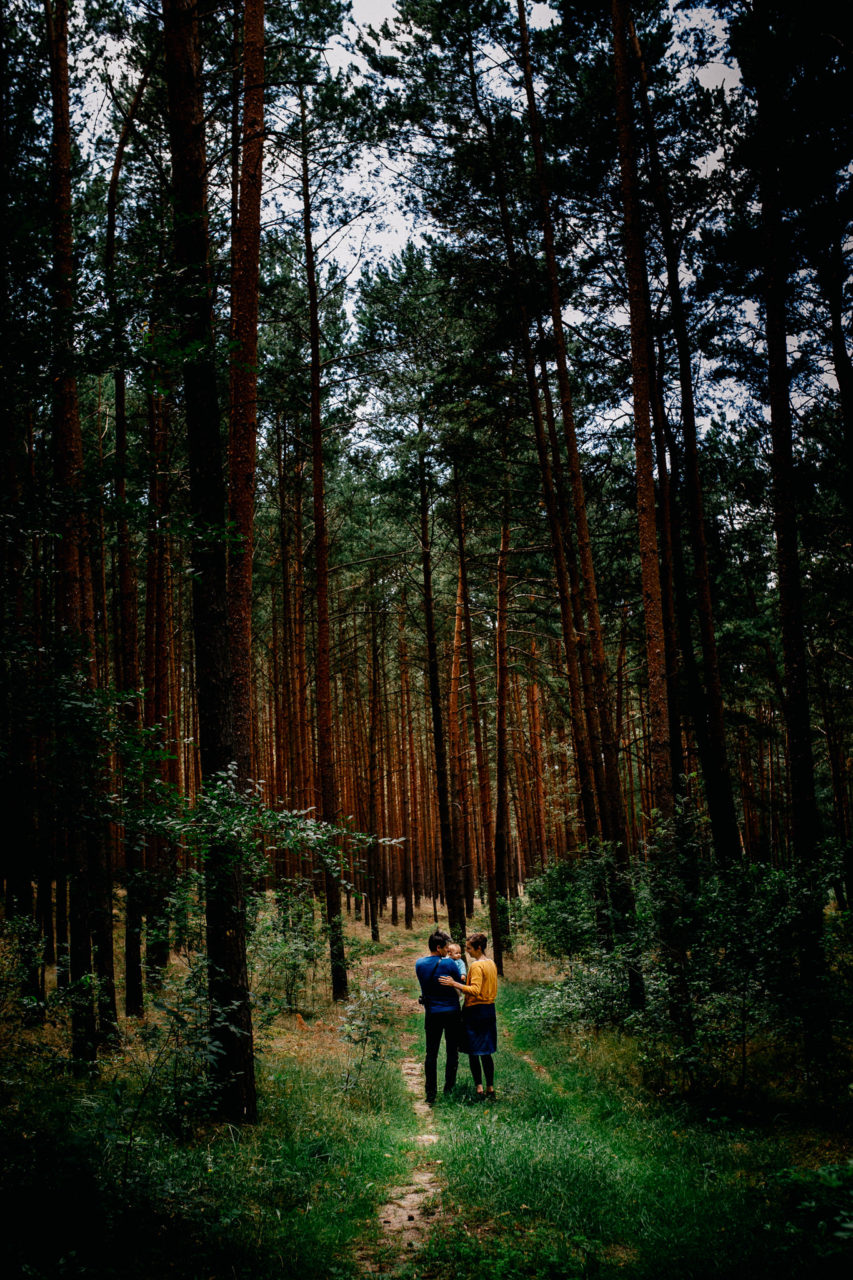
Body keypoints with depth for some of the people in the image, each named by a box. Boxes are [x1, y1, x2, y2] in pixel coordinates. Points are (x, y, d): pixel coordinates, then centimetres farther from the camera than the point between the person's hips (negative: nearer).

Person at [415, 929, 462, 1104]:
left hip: (431, 1014, 3)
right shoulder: (448, 963, -14)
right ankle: (449, 1090, 11)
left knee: (431, 1054, 9)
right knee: (452, 1053, 9)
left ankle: (430, 1094, 8)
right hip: (451, 1012, -3)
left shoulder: (419, 964, -2)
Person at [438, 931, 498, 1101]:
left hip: (474, 1011, -8)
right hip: (489, 1010, 8)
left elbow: (475, 990, -26)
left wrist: (454, 984, -29)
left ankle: (479, 1089, -1)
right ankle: (490, 1089, 16)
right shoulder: (491, 964, 10)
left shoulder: (476, 966, -16)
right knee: (486, 1052, 13)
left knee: (473, 1052, 0)